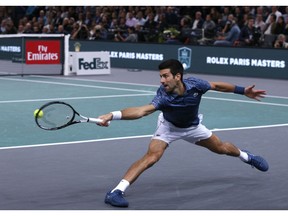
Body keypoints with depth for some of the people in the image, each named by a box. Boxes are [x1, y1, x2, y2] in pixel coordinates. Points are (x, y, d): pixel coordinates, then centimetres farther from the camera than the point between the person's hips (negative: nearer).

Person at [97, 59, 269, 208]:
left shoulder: (195, 84, -32)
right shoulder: (163, 96, -40)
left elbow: (216, 85, -11)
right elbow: (143, 110, -56)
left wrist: (243, 91, -4)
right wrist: (113, 115, -72)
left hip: (193, 127, 4)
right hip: (169, 127, -3)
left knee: (221, 148, 19)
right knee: (152, 156, -26)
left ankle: (246, 156, 53)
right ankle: (116, 192, -29)